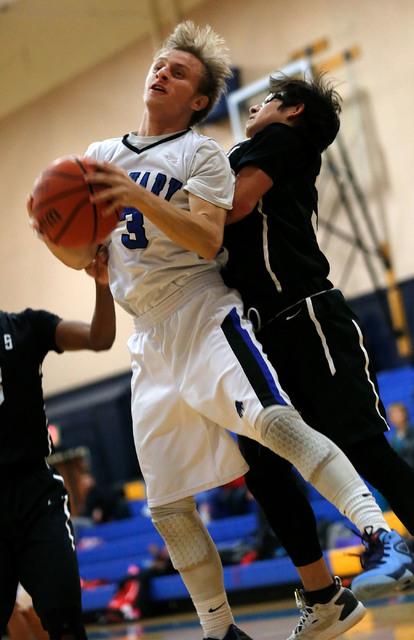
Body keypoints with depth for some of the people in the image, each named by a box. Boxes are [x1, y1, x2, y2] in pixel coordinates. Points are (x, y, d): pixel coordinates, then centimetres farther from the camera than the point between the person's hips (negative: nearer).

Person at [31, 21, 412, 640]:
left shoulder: (201, 153, 1)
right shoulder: (102, 155, 16)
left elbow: (208, 240, -14)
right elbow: (83, 255, 17)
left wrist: (139, 197, -26)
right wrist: (50, 233, -6)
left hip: (204, 314, -5)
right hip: (151, 341, 5)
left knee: (272, 420, -33)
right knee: (168, 507, 3)